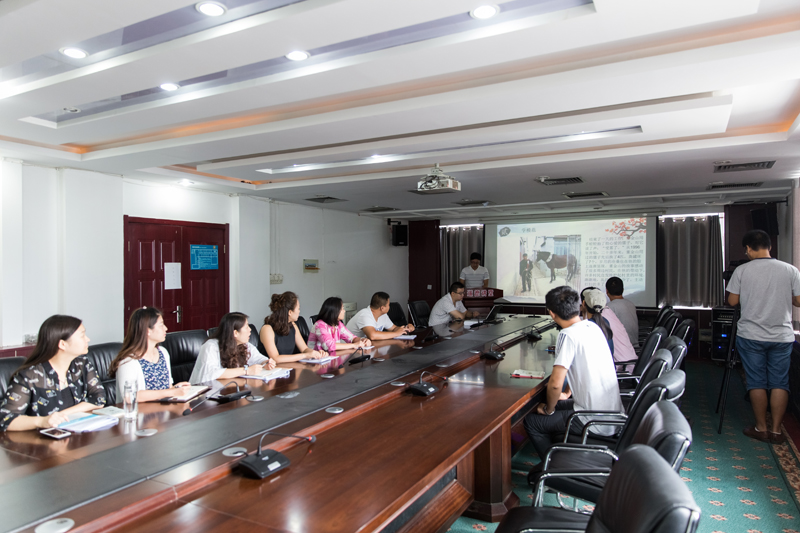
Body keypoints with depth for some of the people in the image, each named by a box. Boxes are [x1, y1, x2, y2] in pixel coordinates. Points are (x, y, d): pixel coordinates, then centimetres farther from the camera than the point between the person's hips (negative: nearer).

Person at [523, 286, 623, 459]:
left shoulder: (568, 335, -22)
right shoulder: (592, 326, 4)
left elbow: (555, 383, -24)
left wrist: (548, 410, -6)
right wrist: (567, 393, 22)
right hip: (613, 414, 9)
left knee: (531, 422, 4)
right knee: (556, 404, 26)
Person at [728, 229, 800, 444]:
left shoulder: (742, 270, -7)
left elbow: (732, 301, -3)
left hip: (751, 336, -2)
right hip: (782, 336, 2)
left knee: (757, 382, 7)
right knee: (779, 383, 8)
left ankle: (761, 428, 15)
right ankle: (776, 431, 12)